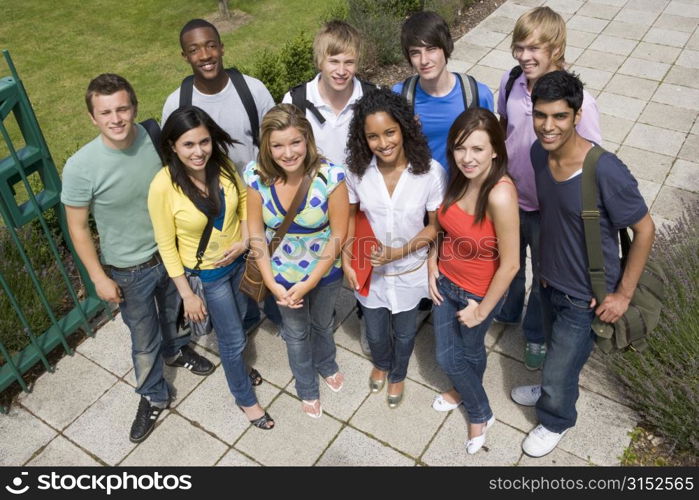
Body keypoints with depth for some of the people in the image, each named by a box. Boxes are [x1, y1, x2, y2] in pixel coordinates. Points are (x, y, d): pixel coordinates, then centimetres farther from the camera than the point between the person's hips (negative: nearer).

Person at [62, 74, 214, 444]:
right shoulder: (80, 167, -26)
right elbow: (78, 227, -13)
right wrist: (99, 278, -10)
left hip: (172, 251, 3)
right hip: (129, 270, -3)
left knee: (175, 312, 30)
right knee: (145, 340, 16)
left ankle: (177, 350, 62)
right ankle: (153, 396, 42)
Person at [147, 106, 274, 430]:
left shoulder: (223, 166, -15)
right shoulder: (163, 186, -27)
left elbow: (245, 201, 3)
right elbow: (167, 246, -17)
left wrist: (245, 240, -12)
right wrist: (187, 295, -13)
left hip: (239, 260, 4)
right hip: (206, 273, -4)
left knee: (236, 319, 27)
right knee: (234, 340, 10)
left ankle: (234, 365, 58)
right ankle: (245, 398, 37)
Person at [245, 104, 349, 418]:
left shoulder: (330, 176, -29)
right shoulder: (257, 176, -22)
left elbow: (338, 234, -21)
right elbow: (256, 233, -13)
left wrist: (308, 284, -20)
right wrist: (272, 284, -16)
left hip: (324, 273, -1)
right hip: (282, 274, 1)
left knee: (322, 324, 29)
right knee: (295, 333, 25)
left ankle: (326, 365, 64)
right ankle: (307, 388, 55)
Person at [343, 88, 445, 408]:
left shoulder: (431, 172, -25)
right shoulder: (357, 170, -19)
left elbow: (436, 226, -14)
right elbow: (350, 216, -2)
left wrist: (398, 252, -24)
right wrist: (346, 260, -9)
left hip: (410, 271, -1)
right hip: (370, 270, 1)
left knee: (404, 333, 24)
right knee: (376, 332, 25)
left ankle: (398, 374, 58)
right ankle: (381, 363, 62)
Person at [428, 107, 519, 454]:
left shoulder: (500, 195, -34)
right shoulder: (457, 178, -13)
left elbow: (510, 264, -26)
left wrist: (482, 310, -16)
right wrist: (432, 267, 1)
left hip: (480, 292, -5)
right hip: (446, 282, 5)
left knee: (470, 350, 21)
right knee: (446, 356, 22)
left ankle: (480, 414, 52)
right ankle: (465, 391, 57)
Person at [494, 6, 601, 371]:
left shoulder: (577, 102, -27)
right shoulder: (510, 82, -13)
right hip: (508, 195, 4)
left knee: (545, 276, 19)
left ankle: (536, 335, 47)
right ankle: (506, 310, 58)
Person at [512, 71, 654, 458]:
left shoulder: (607, 172, -32)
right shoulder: (539, 152, -12)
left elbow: (644, 231, -19)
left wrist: (623, 294, -14)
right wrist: (545, 264, 12)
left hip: (585, 295, -5)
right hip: (549, 279, 6)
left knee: (559, 367, 14)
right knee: (559, 349, 31)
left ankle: (555, 420, 44)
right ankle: (554, 388, 60)